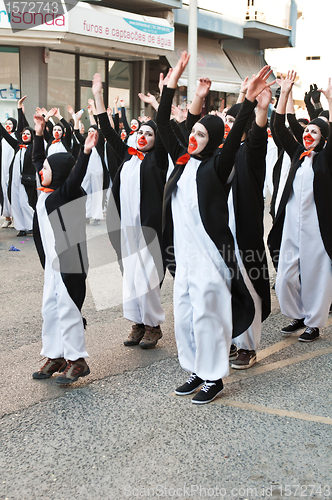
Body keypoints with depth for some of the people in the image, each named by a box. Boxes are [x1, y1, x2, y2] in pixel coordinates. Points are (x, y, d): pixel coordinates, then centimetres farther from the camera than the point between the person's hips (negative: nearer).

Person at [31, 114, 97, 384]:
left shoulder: (67, 192, -13)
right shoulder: (46, 190, 9)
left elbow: (76, 176, -34)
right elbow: (38, 160, 21)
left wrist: (86, 152, -46)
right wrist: (39, 134, 20)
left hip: (70, 260, -9)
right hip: (54, 260, 9)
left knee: (68, 308, -4)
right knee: (50, 308, 13)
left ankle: (77, 360, 6)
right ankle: (55, 356, 23)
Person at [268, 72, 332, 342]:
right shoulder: (298, 153, 11)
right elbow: (280, 128, 8)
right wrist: (285, 94, 1)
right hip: (292, 221, 5)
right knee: (286, 272, 6)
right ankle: (298, 316, 26)